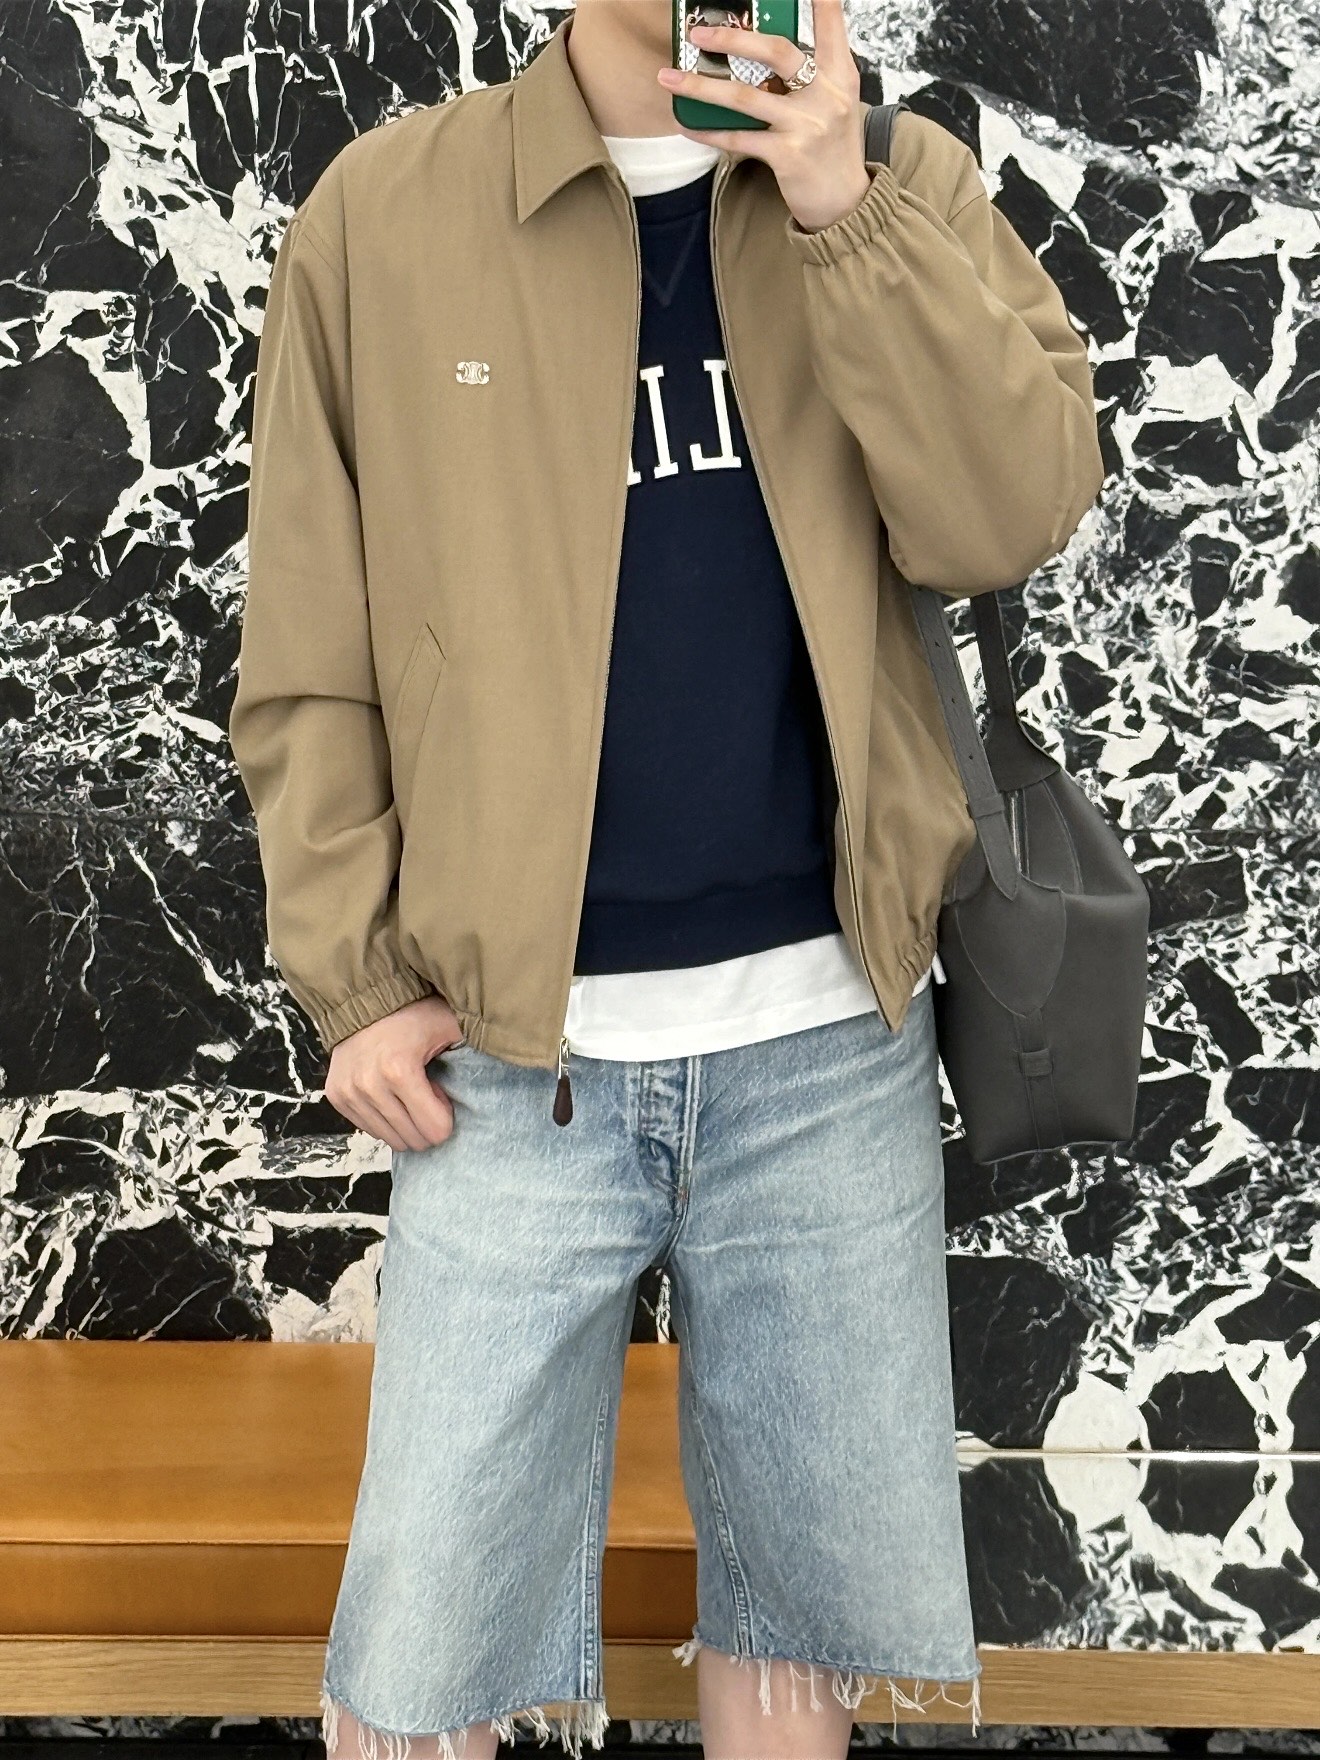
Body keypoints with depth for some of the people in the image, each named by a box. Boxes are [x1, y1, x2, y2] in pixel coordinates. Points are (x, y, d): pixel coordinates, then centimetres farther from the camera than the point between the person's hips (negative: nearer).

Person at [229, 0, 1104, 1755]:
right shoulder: (388, 210, 1)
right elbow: (308, 655, 2)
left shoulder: (900, 186, 6)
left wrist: (844, 209, -14)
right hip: (515, 1043, -1)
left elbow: (1015, 519, -7)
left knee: (807, 1594, 15)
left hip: (831, 1032, 2)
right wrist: (355, 974, -3)